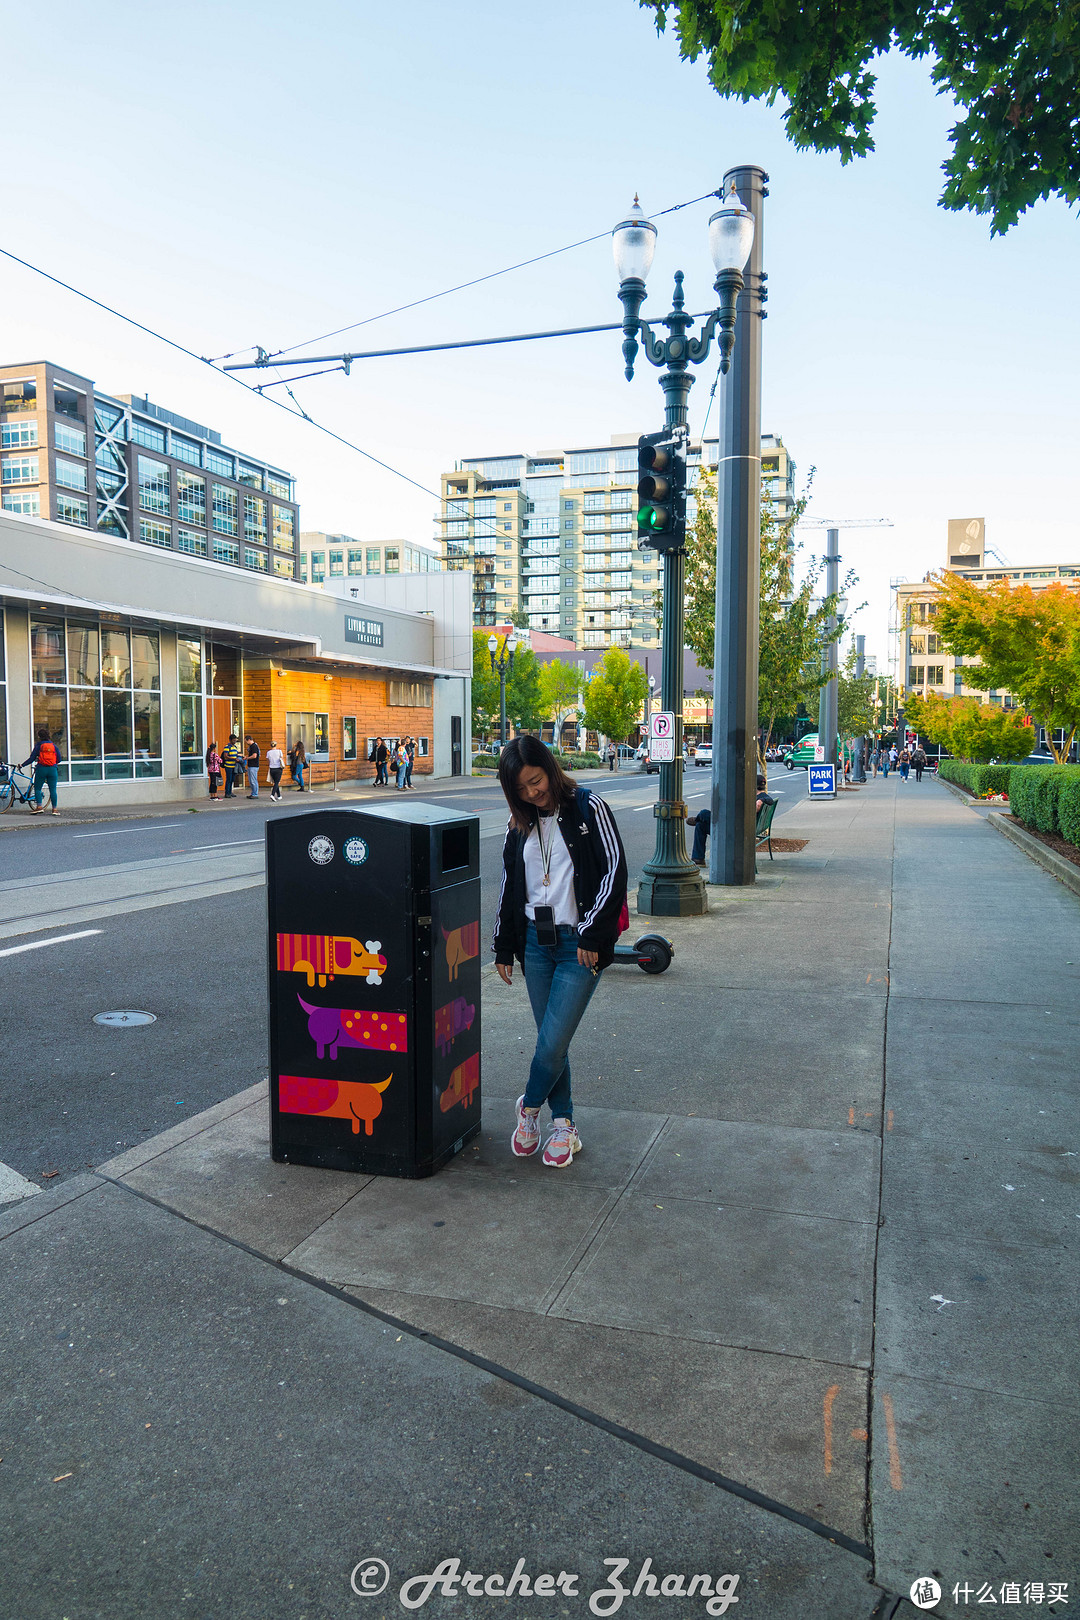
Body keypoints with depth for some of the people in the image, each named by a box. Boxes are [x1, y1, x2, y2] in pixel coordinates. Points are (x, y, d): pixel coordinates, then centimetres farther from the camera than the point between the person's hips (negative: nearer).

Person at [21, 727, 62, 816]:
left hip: (41, 769, -2)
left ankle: (39, 806, -3)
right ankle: (55, 808, 2)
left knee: (37, 788, 7)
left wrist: (22, 765, 6)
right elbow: (59, 759, 8)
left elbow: (32, 759, -4)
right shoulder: (54, 745, 7)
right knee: (53, 789, 4)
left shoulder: (38, 745, -2)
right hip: (52, 769, 2)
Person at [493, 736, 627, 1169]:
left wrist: (592, 935, -11)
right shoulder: (520, 823, 10)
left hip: (580, 945, -5)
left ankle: (529, 1108, 20)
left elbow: (614, 871, -8)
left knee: (553, 1043, -6)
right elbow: (509, 886, 17)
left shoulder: (589, 809, -5)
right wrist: (503, 947, 16)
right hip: (535, 942, 5)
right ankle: (563, 1125, 23)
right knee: (550, 1041, 8)